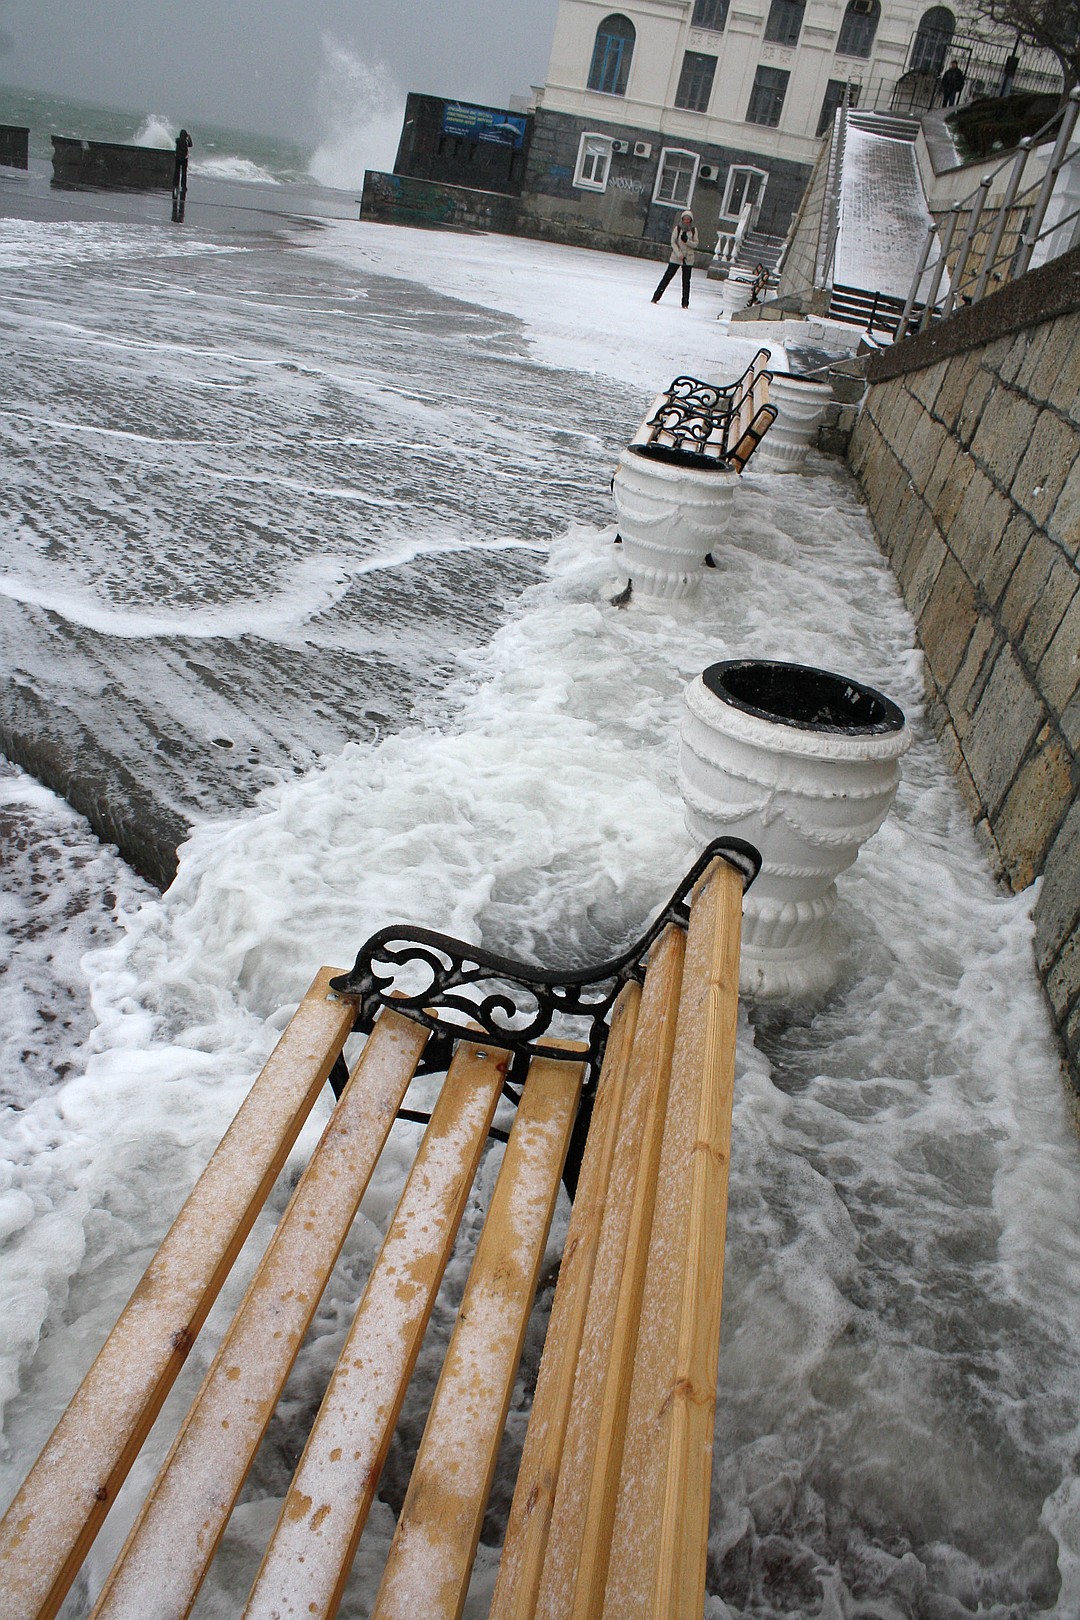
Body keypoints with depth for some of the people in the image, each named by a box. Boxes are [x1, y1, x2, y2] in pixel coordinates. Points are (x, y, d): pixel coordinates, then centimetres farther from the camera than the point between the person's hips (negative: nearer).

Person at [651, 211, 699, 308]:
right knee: (667, 277, -2)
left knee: (686, 281, 3)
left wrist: (687, 241, -17)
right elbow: (673, 242, -5)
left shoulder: (694, 230, 2)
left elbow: (695, 244, 1)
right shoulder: (677, 228, -2)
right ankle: (656, 297, 4)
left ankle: (685, 303, 10)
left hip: (688, 259, 1)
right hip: (676, 257, -1)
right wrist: (679, 254, -16)